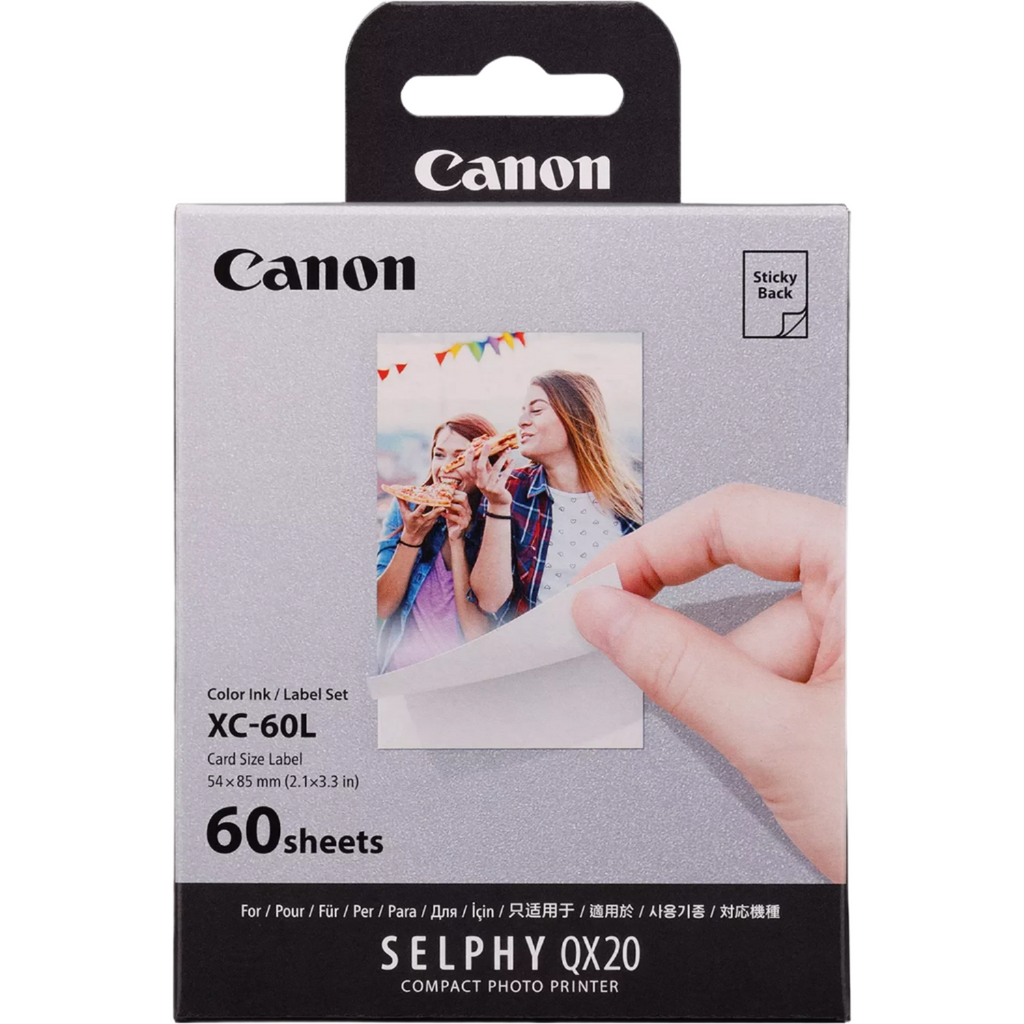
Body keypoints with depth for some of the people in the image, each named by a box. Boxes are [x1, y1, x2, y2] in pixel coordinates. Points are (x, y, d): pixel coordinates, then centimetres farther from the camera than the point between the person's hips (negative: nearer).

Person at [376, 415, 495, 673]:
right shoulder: (406, 509, 1)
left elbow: (478, 634, -13)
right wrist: (411, 537, -15)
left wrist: (457, 542, -17)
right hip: (397, 669, 1)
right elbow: (380, 609, -3)